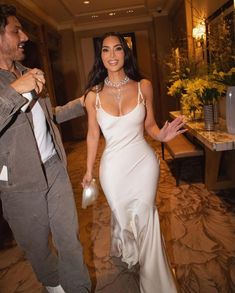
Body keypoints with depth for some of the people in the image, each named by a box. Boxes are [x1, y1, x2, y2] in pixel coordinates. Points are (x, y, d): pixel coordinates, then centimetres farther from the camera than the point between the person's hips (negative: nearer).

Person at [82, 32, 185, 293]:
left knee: (144, 219, 13)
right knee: (121, 217, 19)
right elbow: (93, 135, 3)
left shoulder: (143, 86, -5)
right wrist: (89, 171, 10)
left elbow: (149, 125, 6)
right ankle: (124, 252, 57)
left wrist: (161, 135, -17)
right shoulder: (93, 95, -6)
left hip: (144, 163, 0)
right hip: (113, 167, 0)